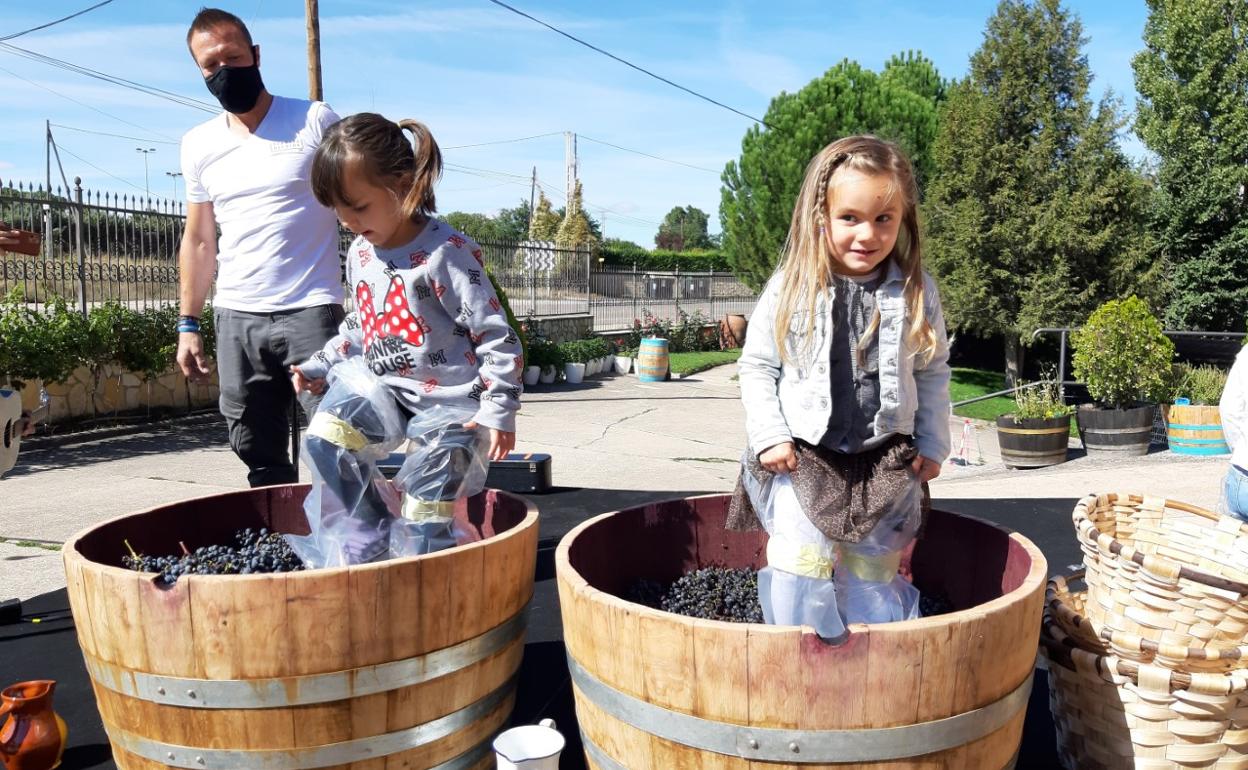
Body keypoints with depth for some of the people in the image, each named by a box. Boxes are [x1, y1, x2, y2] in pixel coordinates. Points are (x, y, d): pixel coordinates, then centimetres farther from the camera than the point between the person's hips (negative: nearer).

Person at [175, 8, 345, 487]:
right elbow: (199, 241, 19)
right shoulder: (198, 146, 13)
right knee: (259, 459, 9)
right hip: (236, 319, 5)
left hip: (311, 311, -4)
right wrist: (187, 324, 13)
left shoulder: (316, 121, 0)